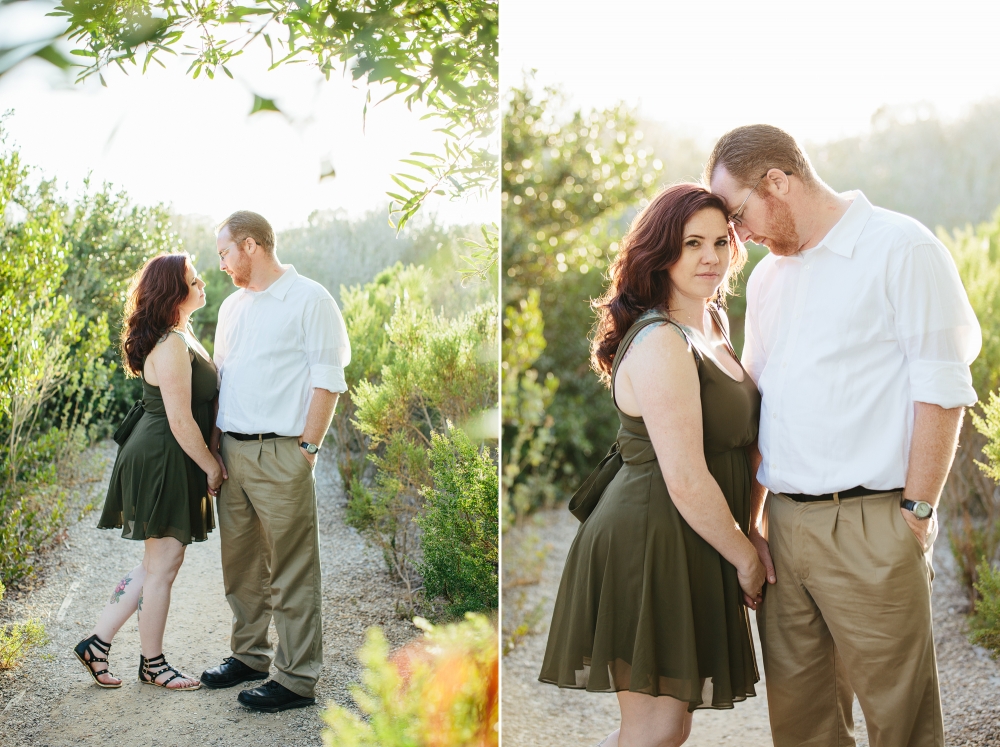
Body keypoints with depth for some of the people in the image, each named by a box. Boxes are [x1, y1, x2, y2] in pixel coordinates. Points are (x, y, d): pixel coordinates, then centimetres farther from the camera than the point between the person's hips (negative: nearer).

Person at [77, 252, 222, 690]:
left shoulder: (179, 336, 12)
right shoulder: (171, 346, -21)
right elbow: (181, 421, -22)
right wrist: (212, 468, -12)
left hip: (164, 462, 10)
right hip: (163, 464, -10)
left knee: (157, 563, 17)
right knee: (163, 565, 3)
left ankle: (97, 643, 24)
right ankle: (152, 665, 18)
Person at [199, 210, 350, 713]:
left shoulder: (309, 299, -5)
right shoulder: (232, 307, 18)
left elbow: (327, 381, -9)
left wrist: (307, 448, -13)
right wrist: (214, 440, 11)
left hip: (279, 454, -7)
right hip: (232, 451, 7)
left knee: (291, 572, -3)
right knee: (240, 564, 14)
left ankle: (297, 679, 4)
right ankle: (248, 656, 28)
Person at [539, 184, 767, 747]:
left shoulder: (712, 324, 13)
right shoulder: (660, 344, -19)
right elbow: (686, 481, -21)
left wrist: (748, 531, 11)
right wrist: (745, 557, -9)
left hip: (687, 552, 10)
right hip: (650, 547, -10)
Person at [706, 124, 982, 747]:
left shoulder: (901, 248, -4)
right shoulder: (767, 279, 17)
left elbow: (941, 389, -9)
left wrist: (917, 511, -11)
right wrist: (749, 515, 13)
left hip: (870, 526, -6)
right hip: (784, 526, 7)